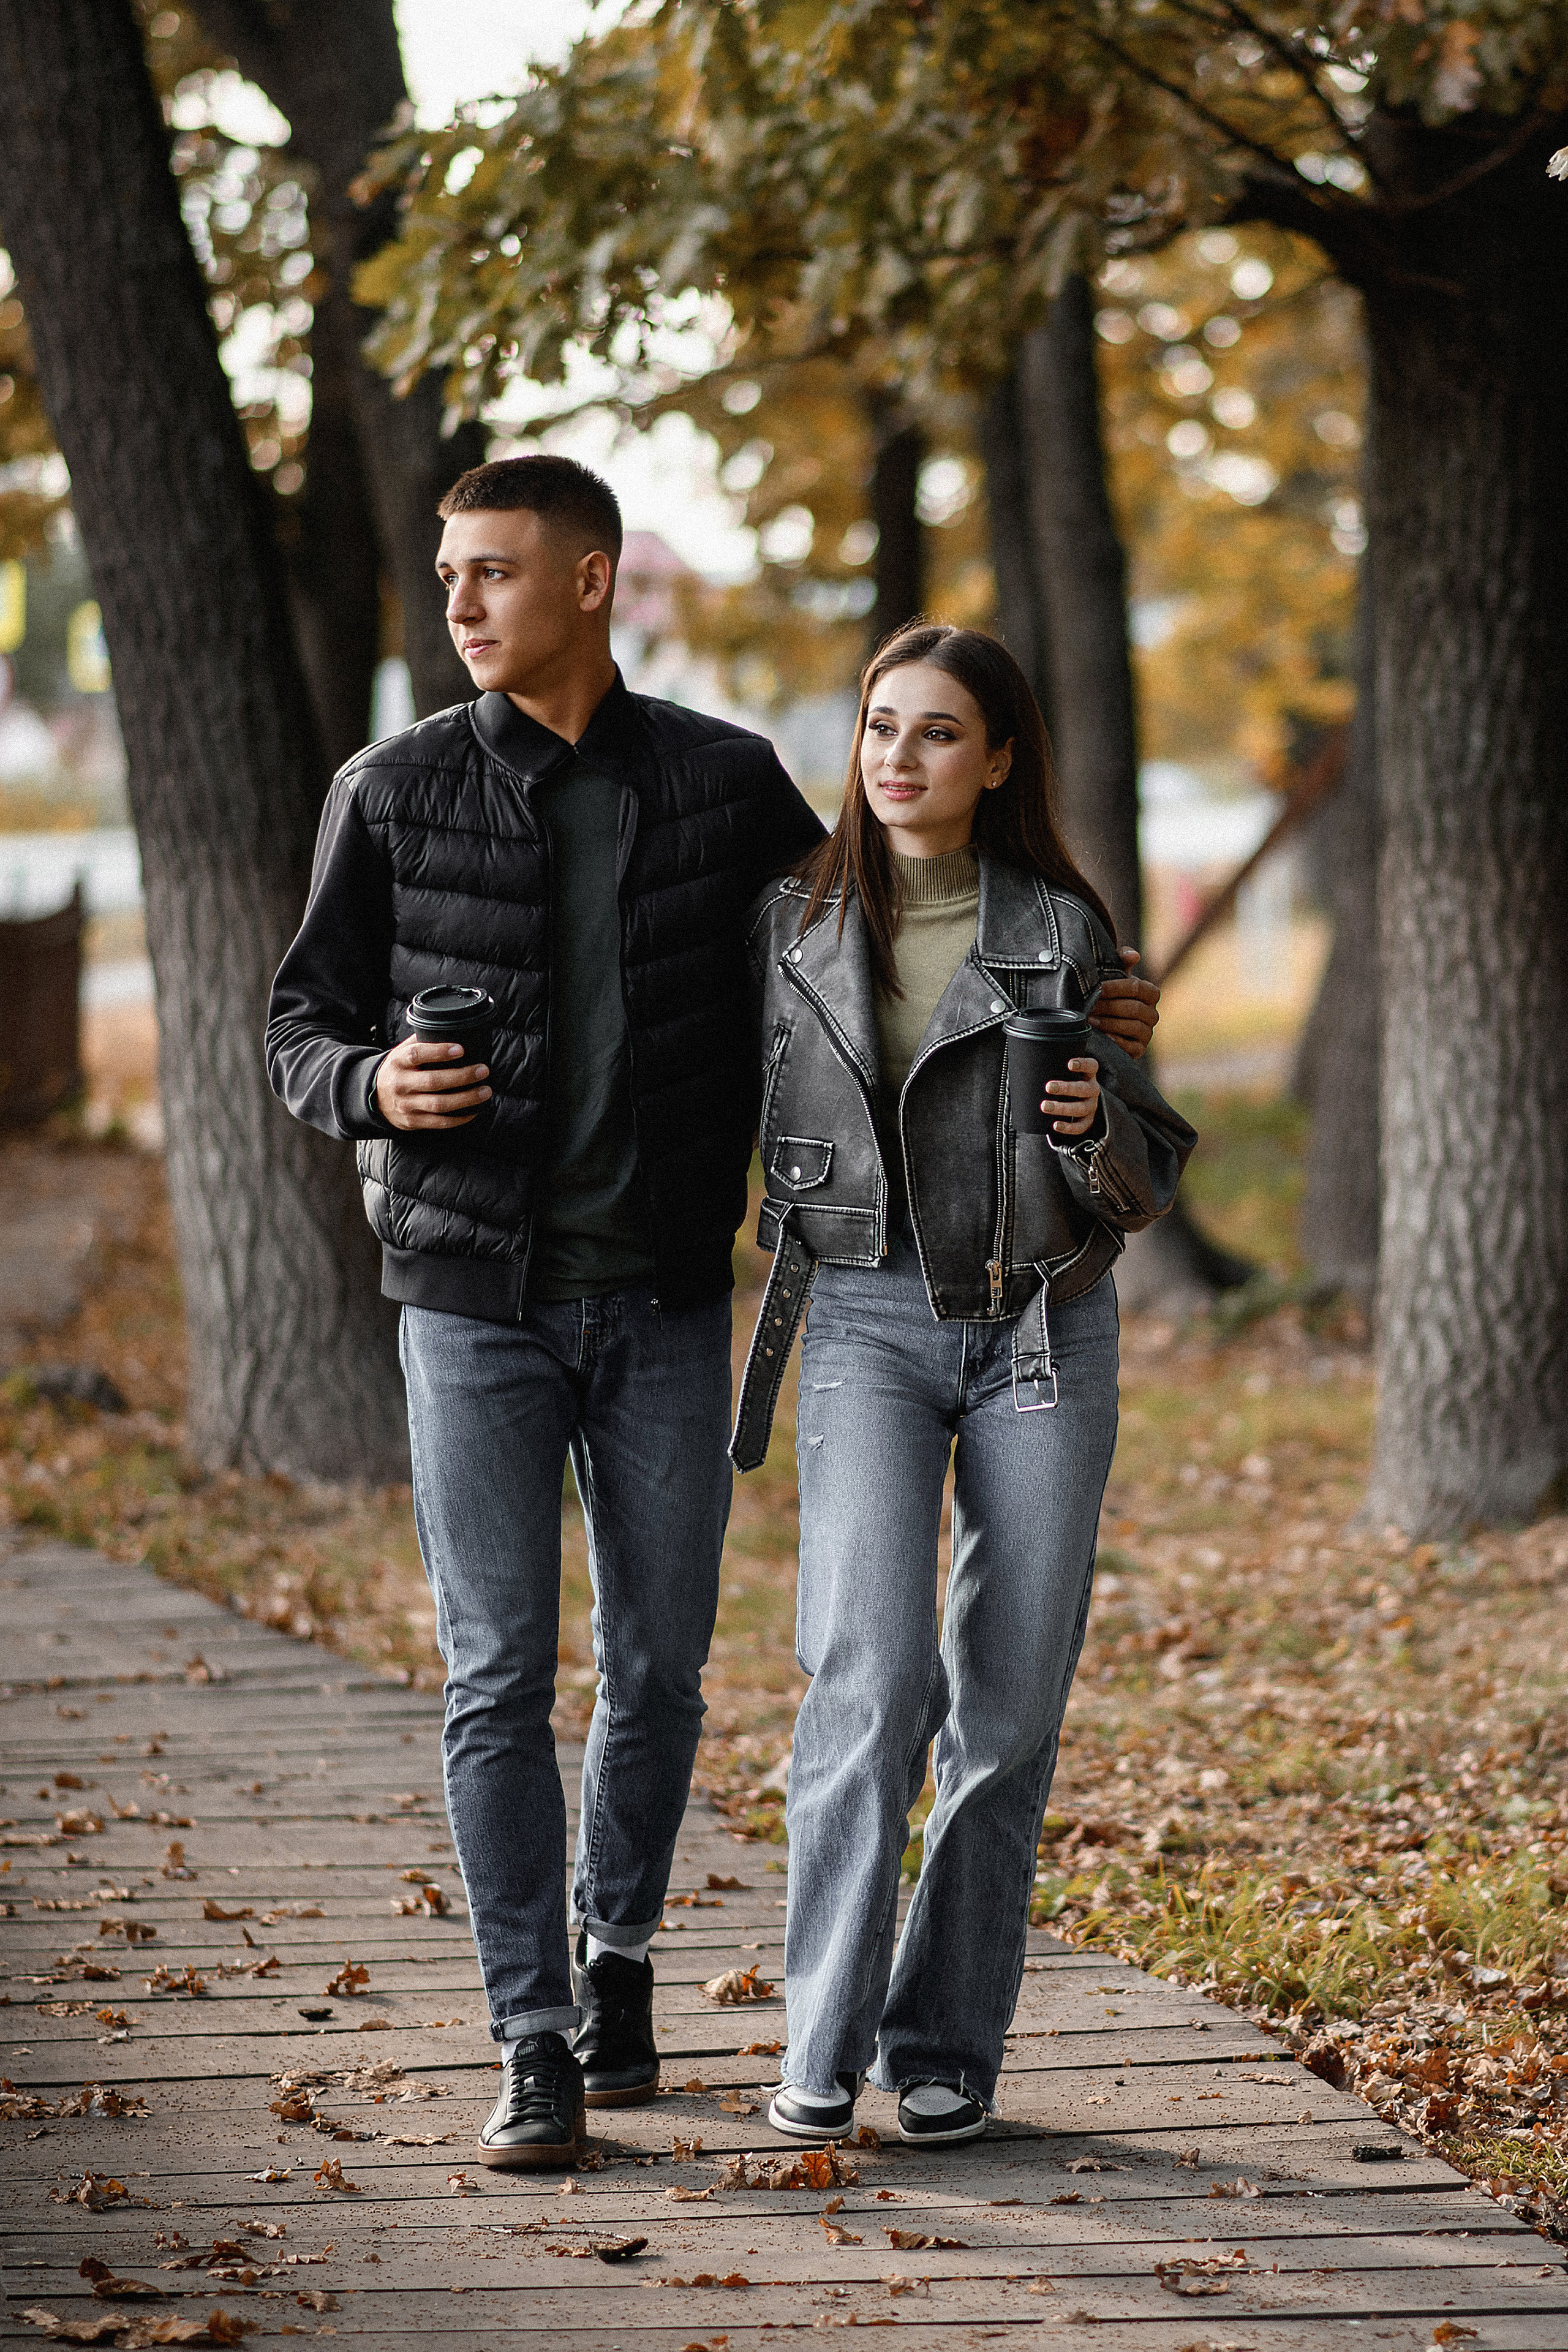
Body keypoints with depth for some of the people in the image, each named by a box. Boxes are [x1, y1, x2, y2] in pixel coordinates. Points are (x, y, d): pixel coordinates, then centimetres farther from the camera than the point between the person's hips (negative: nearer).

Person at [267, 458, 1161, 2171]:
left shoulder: (726, 784, 2)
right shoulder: (396, 793, -1)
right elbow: (305, 1023, 5)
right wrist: (376, 1085, -18)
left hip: (663, 1303, 1)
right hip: (476, 1299, -1)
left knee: (658, 1662, 9)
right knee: (499, 1676, -3)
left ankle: (613, 1959, 32)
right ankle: (535, 2050, 4)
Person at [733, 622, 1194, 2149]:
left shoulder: (1064, 932, 2)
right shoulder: (789, 921, 5)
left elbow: (1148, 1185, 6)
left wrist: (1097, 1129, -15)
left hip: (1041, 1330, 1)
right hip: (866, 1326, 0)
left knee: (1007, 1702, 1)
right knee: (868, 1680, -15)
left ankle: (946, 2048, 12)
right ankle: (822, 2054, -12)